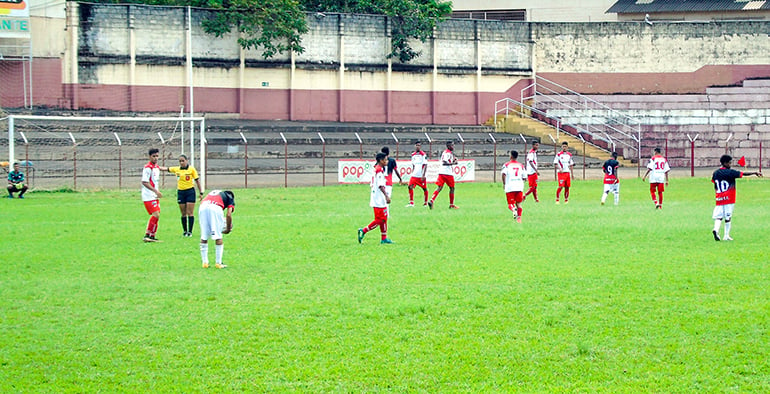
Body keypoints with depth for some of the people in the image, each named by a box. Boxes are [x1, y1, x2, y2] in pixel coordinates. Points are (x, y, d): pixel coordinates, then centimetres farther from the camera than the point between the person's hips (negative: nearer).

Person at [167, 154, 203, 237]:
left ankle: (190, 231, -3)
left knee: (190, 213, -5)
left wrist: (201, 192, -1)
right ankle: (185, 231, 13)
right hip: (180, 192, 3)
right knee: (183, 214, 5)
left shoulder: (191, 169, -3)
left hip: (190, 191, -3)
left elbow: (197, 180, 0)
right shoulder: (176, 169, 5)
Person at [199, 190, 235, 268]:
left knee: (204, 237, 13)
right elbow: (228, 215, 11)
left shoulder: (213, 192, 39)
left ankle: (204, 262, 15)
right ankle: (218, 263, 4)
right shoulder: (230, 198, 25)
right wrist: (228, 229, 21)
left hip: (202, 207, 4)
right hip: (216, 208, -4)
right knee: (218, 237, 5)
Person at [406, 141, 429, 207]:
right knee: (410, 186, -8)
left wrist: (423, 175, -16)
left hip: (421, 176, -5)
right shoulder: (413, 155, 11)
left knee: (424, 188, 5)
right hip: (414, 175, 5)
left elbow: (425, 165, -10)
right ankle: (411, 202, -4)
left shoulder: (423, 154, -7)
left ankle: (425, 203, 18)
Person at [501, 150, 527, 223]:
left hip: (510, 187, -2)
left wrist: (504, 184, -3)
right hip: (519, 187, 2)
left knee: (510, 203, 3)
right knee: (518, 203, 12)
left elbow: (504, 174, -14)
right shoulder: (521, 165, 12)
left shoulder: (506, 165, 3)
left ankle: (513, 209, -29)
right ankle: (519, 217, -2)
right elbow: (524, 177, 11)